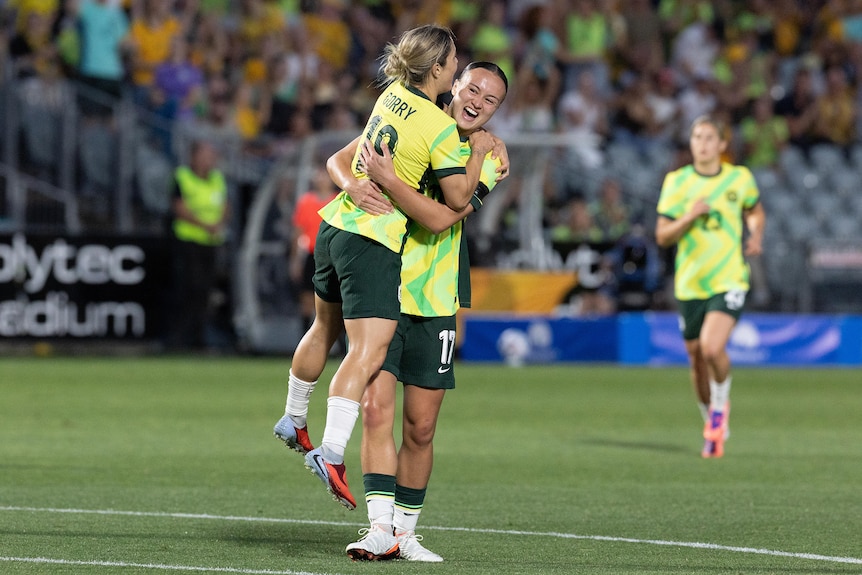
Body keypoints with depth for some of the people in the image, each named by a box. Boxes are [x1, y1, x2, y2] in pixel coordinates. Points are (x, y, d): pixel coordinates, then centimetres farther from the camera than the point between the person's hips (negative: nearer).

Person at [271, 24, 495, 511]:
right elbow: (458, 198, -15)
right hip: (375, 243, -9)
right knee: (369, 350, -15)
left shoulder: (392, 94, 5)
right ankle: (331, 452, -27)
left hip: (336, 226, 9)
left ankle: (294, 421, 44)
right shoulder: (441, 129, -17)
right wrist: (478, 152, -1)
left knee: (325, 328, 27)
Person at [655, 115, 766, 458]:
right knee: (697, 359, 9)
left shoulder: (740, 178, 2)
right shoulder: (676, 182, 0)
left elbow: (756, 211, 22)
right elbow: (662, 237, 0)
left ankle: (721, 406, 5)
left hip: (729, 280, -2)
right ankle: (712, 422, 32)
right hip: (690, 284, 2)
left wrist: (756, 234, 1)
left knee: (712, 348, -23)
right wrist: (689, 217, -18)